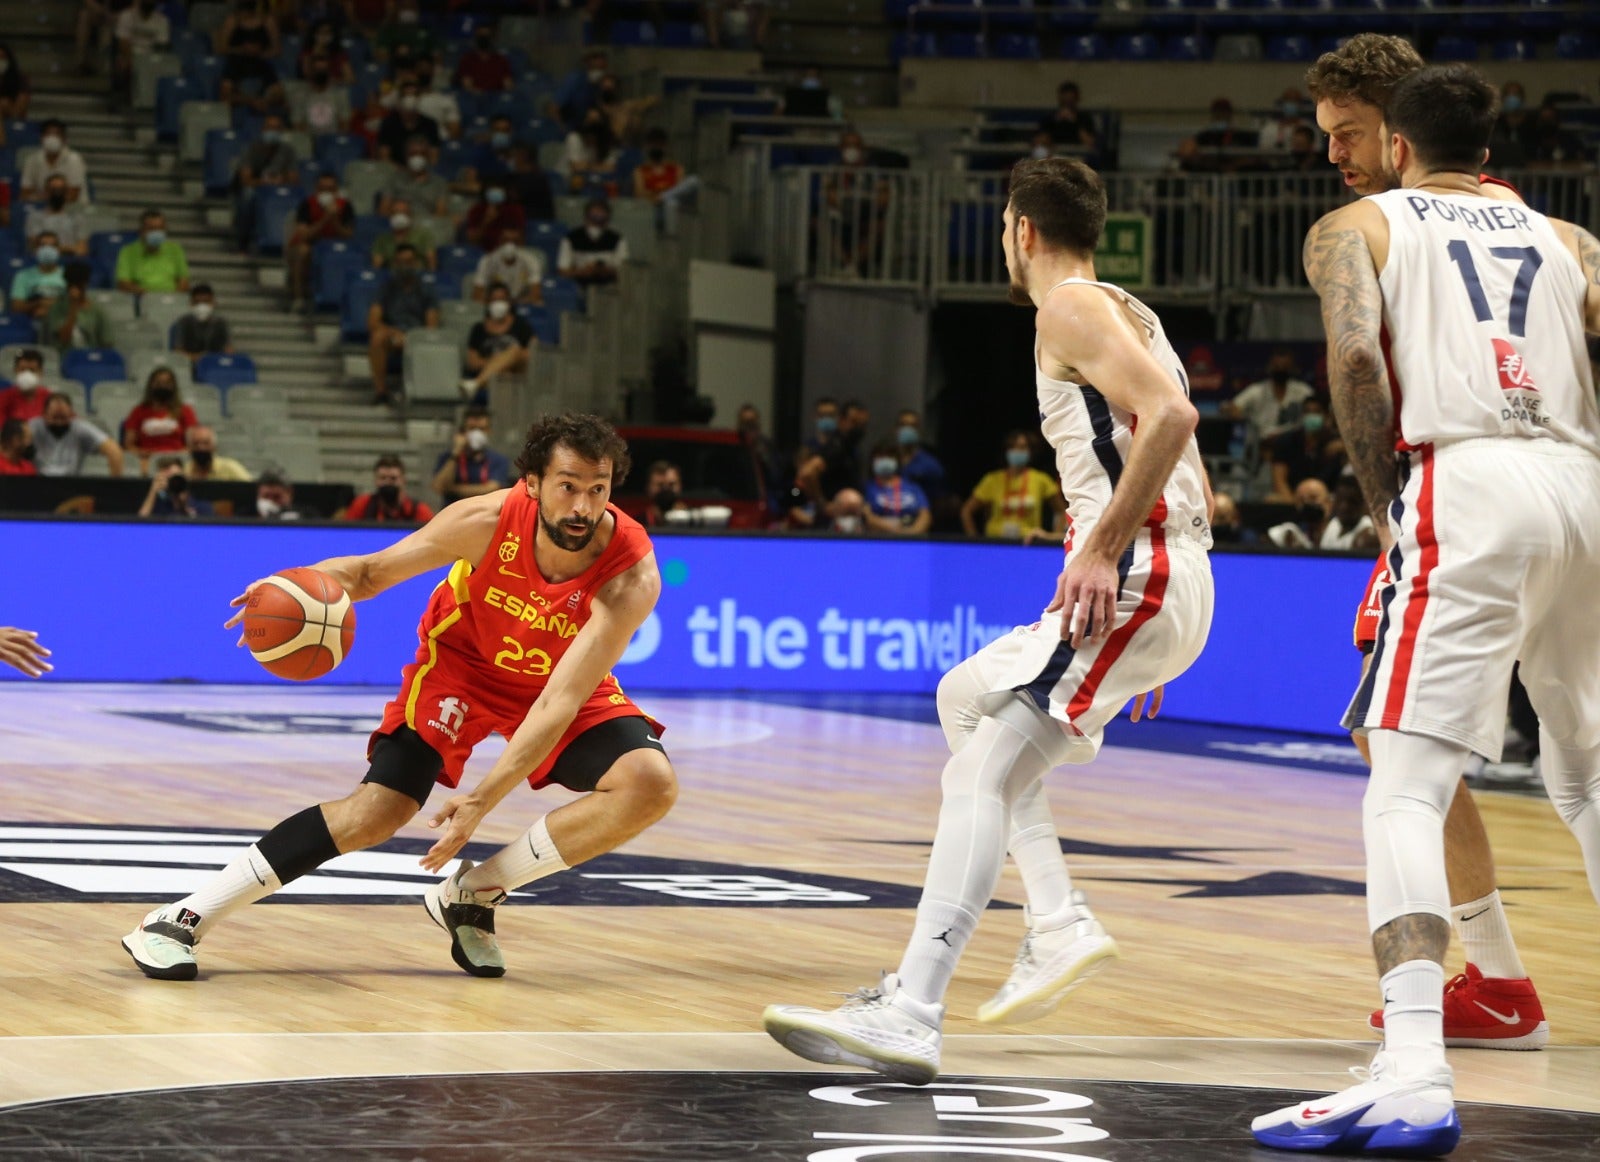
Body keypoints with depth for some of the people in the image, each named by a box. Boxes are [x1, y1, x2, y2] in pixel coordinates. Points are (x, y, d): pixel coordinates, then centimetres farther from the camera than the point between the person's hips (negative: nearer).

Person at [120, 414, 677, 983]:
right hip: (462, 659, -1)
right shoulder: (487, 521, -29)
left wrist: (482, 799, -41)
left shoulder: (631, 576, -33)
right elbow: (374, 570, -12)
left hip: (566, 680, 1)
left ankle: (471, 894, -9)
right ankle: (181, 919, -12)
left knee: (651, 785, -24)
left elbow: (562, 701, -35)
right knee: (381, 807, -19)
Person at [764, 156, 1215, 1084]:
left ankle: (909, 1018, -30)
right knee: (966, 698, 26)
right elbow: (1198, 489, 27)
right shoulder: (1126, 313, 25)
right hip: (1174, 579, 11)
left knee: (985, 766, -18)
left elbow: (1170, 416, -23)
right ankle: (1060, 925, 12)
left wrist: (1104, 548, -23)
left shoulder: (1071, 309, -6)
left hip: (1133, 576, -11)